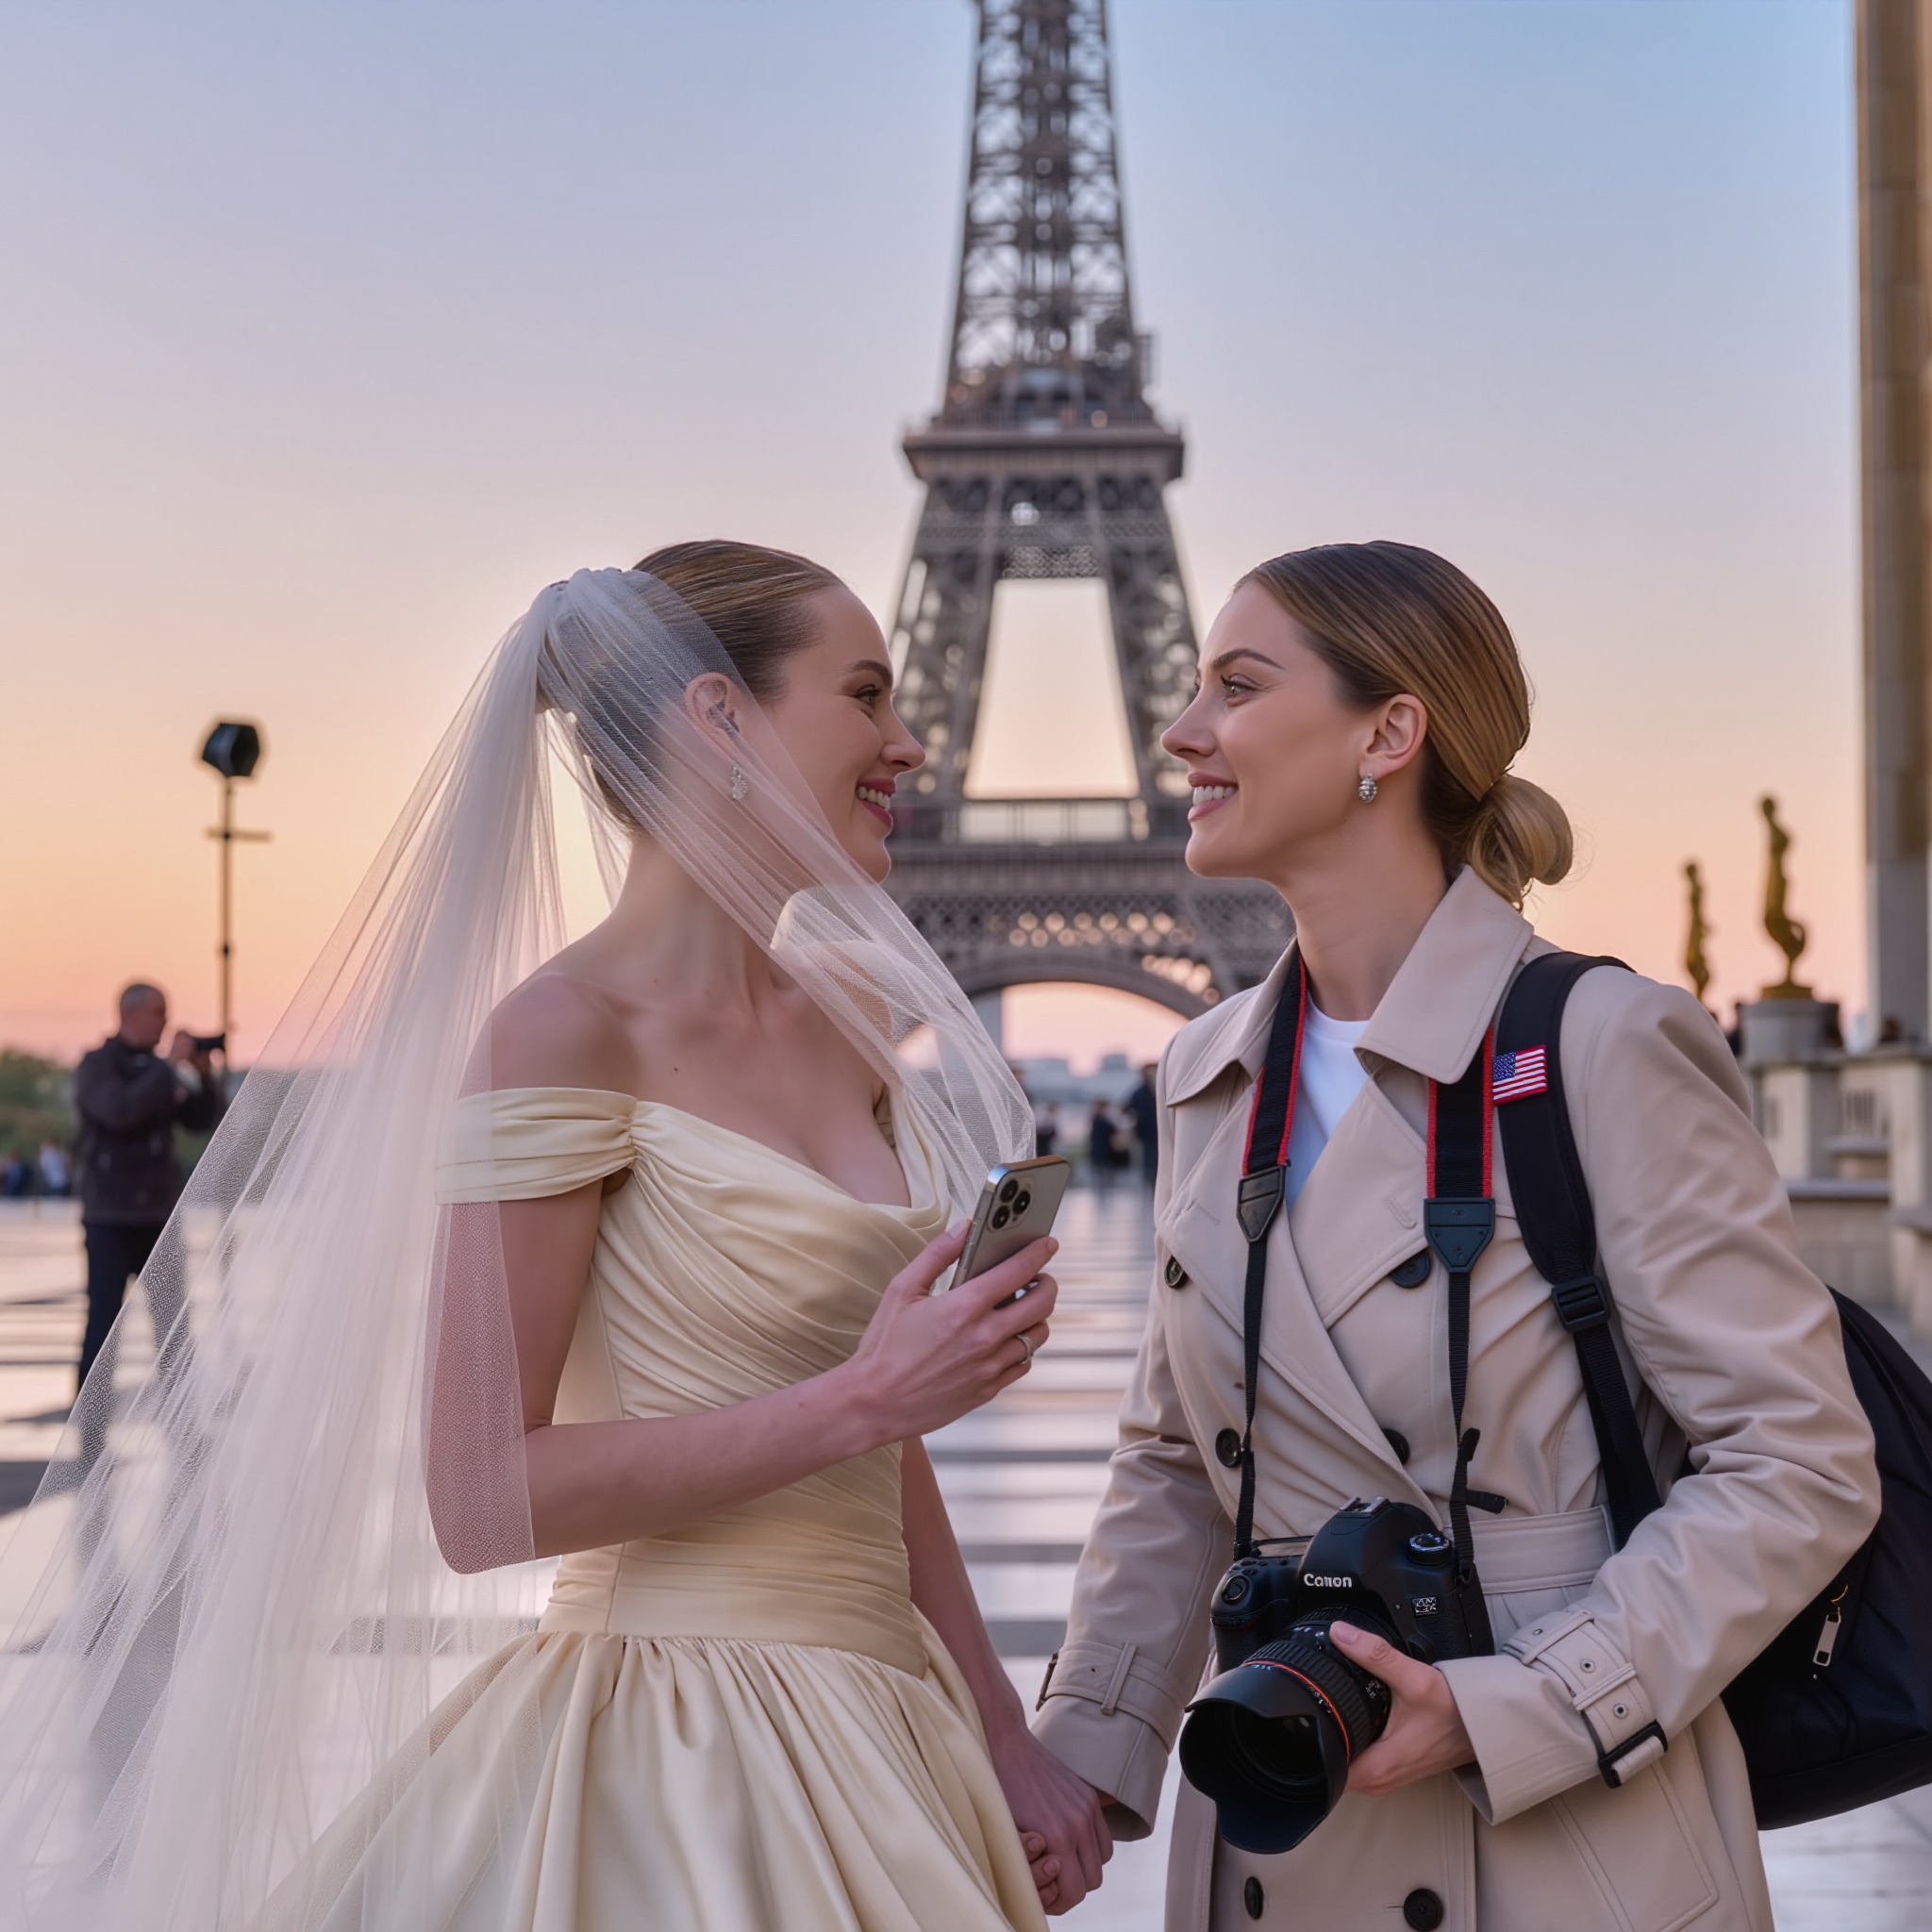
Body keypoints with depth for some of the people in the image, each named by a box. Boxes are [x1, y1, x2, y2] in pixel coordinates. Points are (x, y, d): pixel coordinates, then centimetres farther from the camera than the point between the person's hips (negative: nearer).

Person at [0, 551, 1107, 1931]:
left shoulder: (848, 1015, 7)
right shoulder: (564, 1034, -15)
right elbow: (479, 1500, -17)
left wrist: (1002, 1734, 11)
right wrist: (861, 1398, -18)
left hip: (873, 1740, 7)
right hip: (674, 1755, -7)